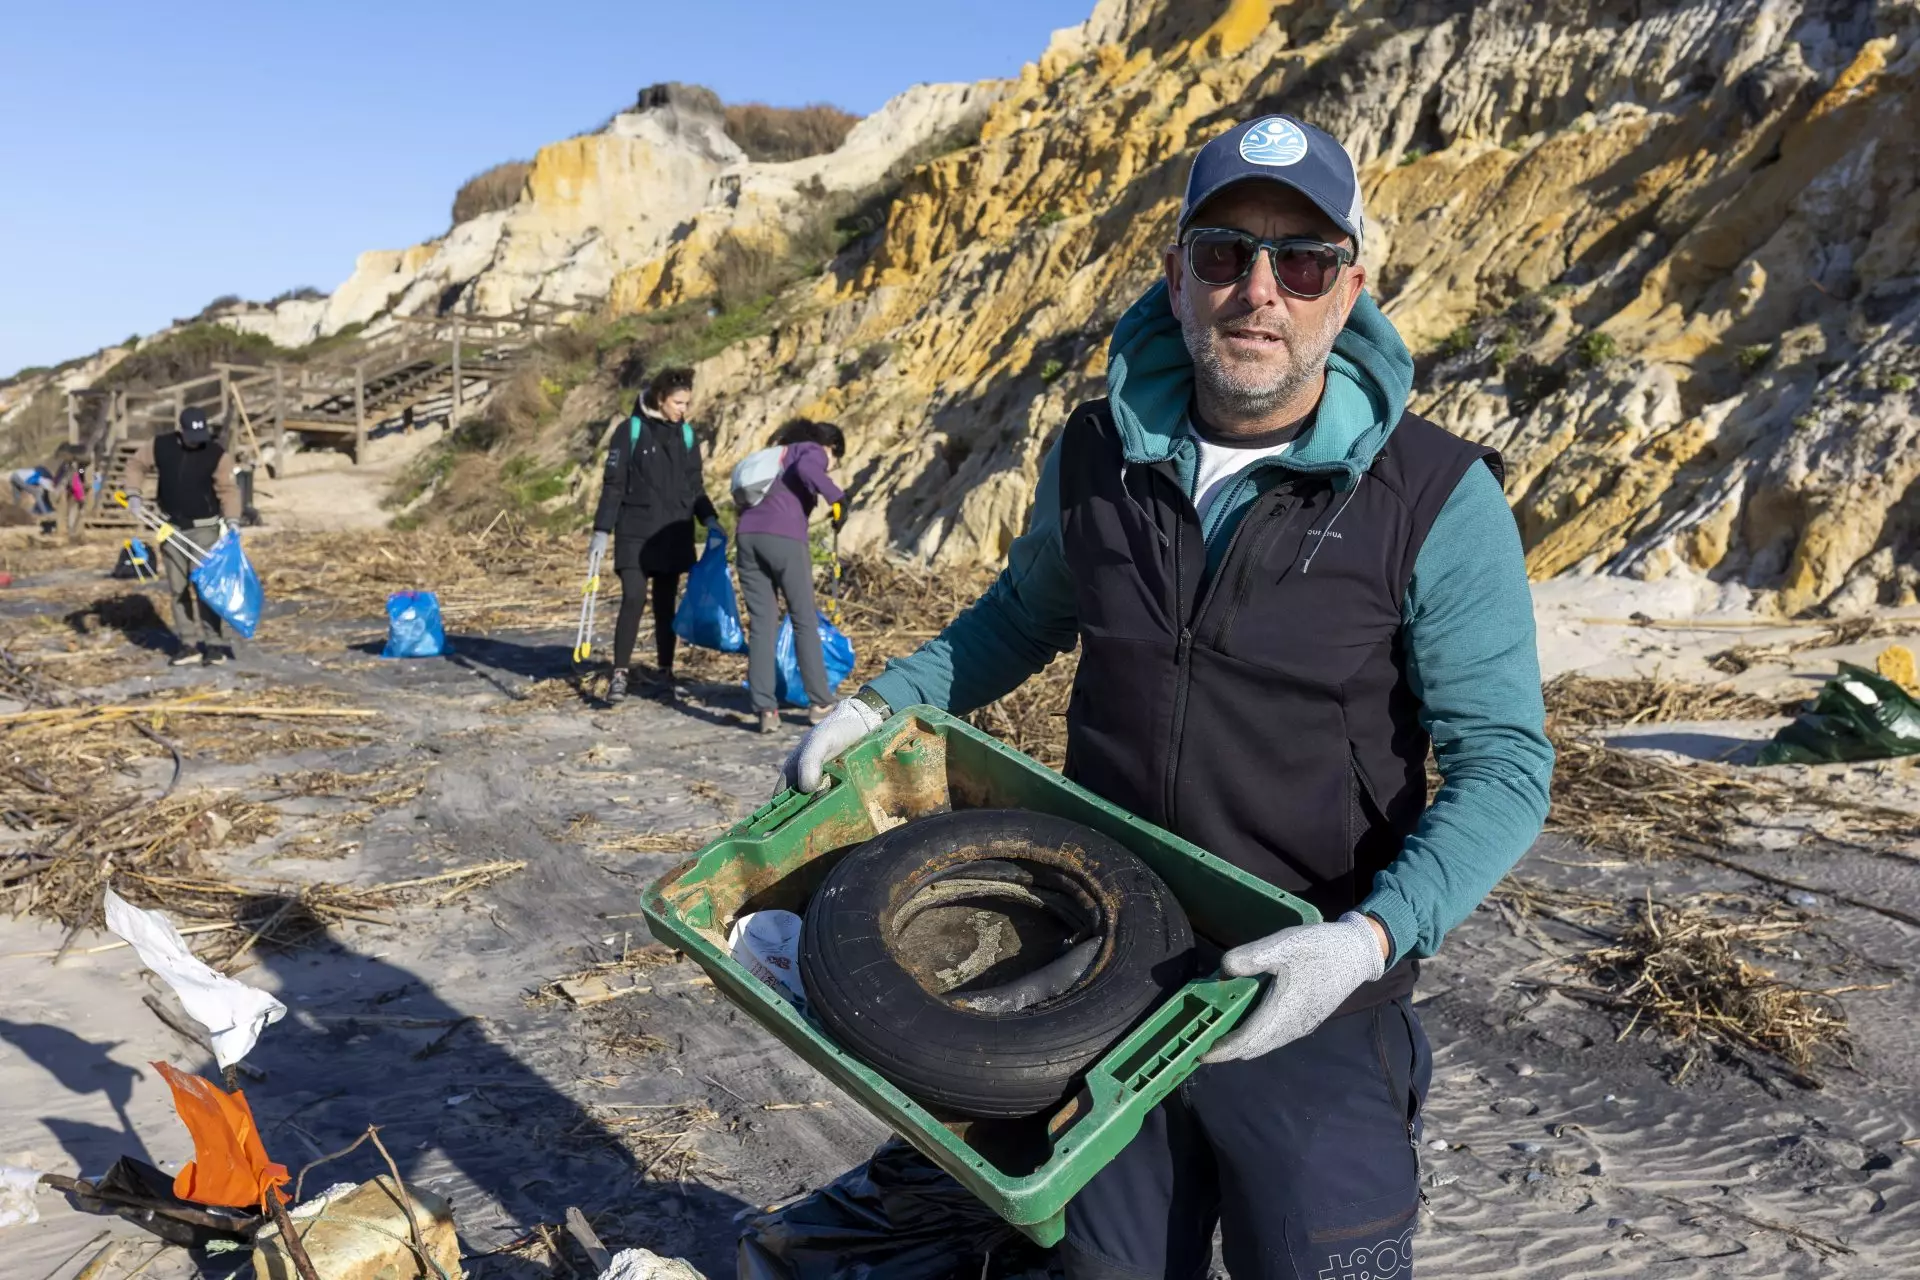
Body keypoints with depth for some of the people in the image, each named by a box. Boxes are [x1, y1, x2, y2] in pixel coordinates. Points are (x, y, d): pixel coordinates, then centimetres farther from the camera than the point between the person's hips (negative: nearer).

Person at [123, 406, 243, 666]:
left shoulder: (218, 454, -10)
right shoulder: (160, 446, -1)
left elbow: (228, 489, -14)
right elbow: (136, 463, 14)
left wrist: (232, 519, -27)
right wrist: (133, 493, 1)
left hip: (204, 529, -4)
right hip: (172, 528, 4)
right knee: (178, 589, 7)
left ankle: (214, 644, -3)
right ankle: (188, 644, 14)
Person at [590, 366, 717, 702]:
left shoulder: (687, 435, 9)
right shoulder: (630, 431, -3)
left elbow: (695, 486, 15)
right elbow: (613, 484, -3)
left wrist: (709, 519, -2)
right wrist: (602, 530, -9)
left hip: (673, 535, 3)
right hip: (635, 533, -3)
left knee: (666, 604, 7)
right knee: (633, 600, -12)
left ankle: (665, 674, 15)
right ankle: (619, 675, -5)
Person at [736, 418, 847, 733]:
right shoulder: (813, 452, 12)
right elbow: (805, 468, -14)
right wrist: (837, 497, -7)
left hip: (749, 534, 6)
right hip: (784, 537, -6)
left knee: (761, 624, 7)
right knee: (804, 621, 7)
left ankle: (765, 709, 2)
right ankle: (820, 703, 14)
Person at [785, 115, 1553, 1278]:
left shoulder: (1437, 499, -14)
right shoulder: (1096, 456, -2)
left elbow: (1502, 765, -12)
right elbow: (1027, 609, 16)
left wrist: (1370, 938, -26)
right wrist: (885, 704, 5)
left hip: (1312, 1010, -3)